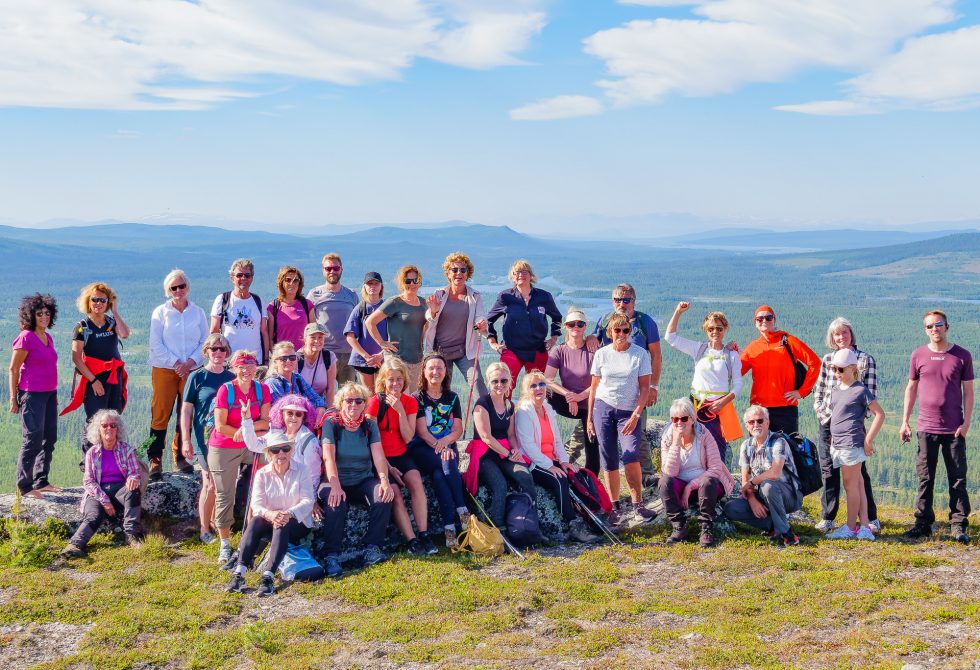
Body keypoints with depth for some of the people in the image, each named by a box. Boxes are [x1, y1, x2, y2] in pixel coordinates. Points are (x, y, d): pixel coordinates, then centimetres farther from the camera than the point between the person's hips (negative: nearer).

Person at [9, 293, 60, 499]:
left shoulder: (48, 337, 12)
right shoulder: (25, 338, -10)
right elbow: (13, 369, -9)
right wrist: (13, 398, -11)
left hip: (49, 394, 8)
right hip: (32, 395, -8)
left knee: (49, 439, 11)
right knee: (33, 440, -6)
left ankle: (41, 481, 22)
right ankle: (24, 486, 2)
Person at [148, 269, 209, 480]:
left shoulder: (198, 312, 9)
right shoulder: (160, 312, 3)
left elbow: (205, 342, 7)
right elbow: (156, 345, -2)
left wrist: (190, 362, -7)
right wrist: (176, 364, -11)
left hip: (191, 370, 2)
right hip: (164, 370, -2)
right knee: (160, 415, -5)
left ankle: (180, 456, 15)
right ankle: (155, 459, -1)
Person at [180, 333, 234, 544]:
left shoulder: (231, 378, 6)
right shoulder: (197, 377, -4)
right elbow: (186, 410, -4)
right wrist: (186, 441, -9)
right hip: (205, 438, -4)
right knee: (211, 484, -5)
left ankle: (215, 522, 27)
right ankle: (205, 530, 8)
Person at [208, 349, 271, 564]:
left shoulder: (262, 390, -3)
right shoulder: (226, 390, -14)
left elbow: (266, 422, -5)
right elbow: (221, 426, -16)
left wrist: (245, 429, -23)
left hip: (251, 447, 3)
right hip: (223, 448, -3)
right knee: (225, 495, 1)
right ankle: (225, 544, 7)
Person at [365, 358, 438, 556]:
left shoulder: (410, 402, 3)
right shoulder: (376, 402, -8)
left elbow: (408, 438, -5)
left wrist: (400, 410, -16)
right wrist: (388, 467, -13)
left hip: (401, 455, 3)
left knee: (416, 481, -25)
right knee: (395, 494, -23)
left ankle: (424, 535, -23)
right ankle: (412, 541, -19)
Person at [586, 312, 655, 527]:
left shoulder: (640, 354, -1)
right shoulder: (601, 354, 5)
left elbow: (645, 388, -1)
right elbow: (594, 387, 10)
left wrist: (636, 415, -11)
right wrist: (590, 417, 7)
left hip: (629, 411, -2)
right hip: (604, 407, 2)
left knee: (631, 457, -19)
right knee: (609, 461, 2)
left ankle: (637, 506, -8)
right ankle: (616, 508, 11)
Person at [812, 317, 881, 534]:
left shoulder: (866, 359, 1)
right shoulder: (827, 359, 10)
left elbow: (870, 393, -2)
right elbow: (819, 389, 13)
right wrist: (821, 410, 0)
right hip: (827, 420, 3)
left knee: (858, 470, -1)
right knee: (828, 470, 6)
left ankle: (871, 518, 10)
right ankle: (827, 518, 13)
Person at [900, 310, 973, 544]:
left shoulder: (962, 356, 0)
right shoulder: (918, 355, 3)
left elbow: (968, 391, 2)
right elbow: (911, 388, 10)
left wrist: (966, 422, -6)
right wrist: (905, 421, 7)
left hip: (954, 429, -1)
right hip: (926, 428, 1)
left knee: (957, 478, 2)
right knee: (925, 478, 6)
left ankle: (958, 526, 8)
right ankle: (923, 523, 14)